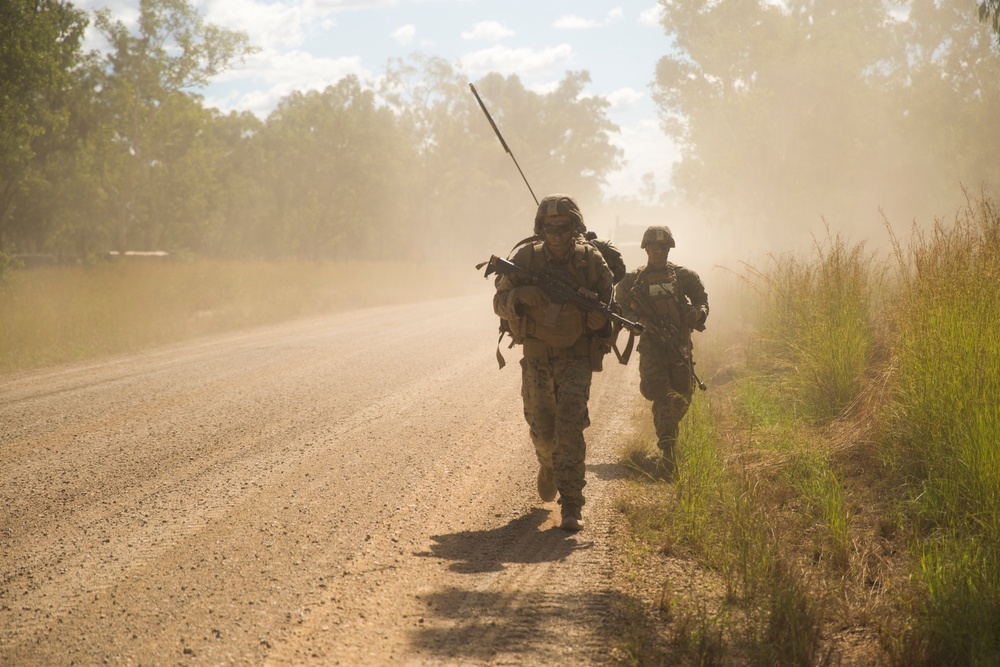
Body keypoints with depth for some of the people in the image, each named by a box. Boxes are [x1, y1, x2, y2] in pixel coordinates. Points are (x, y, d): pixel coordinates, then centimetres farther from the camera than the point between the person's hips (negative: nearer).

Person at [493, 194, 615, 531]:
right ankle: (549, 465, 48)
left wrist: (602, 318, -19)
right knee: (542, 430, 12)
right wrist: (519, 298, -24)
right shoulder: (525, 258, -6)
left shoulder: (591, 260, -6)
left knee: (570, 430, -13)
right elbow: (500, 301, -2)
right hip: (537, 357, 2)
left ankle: (571, 507, -10)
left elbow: (609, 302, 4)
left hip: (576, 358, -2)